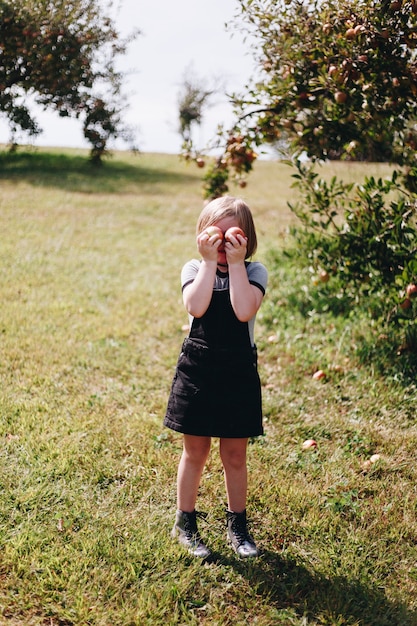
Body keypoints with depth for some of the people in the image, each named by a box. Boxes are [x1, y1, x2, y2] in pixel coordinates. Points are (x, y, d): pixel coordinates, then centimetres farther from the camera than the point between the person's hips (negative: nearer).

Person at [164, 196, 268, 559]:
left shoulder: (255, 272, -2)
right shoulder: (195, 269, -1)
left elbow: (244, 311, -22)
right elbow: (196, 307, -22)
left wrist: (235, 263, -19)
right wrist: (210, 262, -19)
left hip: (238, 372, 0)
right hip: (197, 369, 0)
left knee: (235, 455, 11)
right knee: (195, 452, 11)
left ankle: (237, 525, 30)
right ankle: (185, 524, 28)